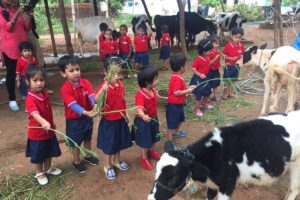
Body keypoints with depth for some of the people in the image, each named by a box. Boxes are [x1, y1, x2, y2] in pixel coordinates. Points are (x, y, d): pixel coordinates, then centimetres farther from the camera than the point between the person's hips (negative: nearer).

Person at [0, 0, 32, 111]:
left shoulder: (17, 10, 13)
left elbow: (27, 28, 12)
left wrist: (29, 17, -3)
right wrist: (17, 14, -18)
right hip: (9, 49, -4)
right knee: (11, 74, 2)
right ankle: (12, 100, 8)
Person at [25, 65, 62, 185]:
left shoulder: (45, 94, -3)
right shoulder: (30, 99, -27)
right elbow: (34, 113, -45)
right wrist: (43, 121, -63)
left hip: (49, 130, 7)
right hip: (37, 133, -6)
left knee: (49, 152, 22)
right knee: (38, 156, 13)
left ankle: (48, 169, 46)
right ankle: (39, 173, 36)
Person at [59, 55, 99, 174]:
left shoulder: (85, 82, -9)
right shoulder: (65, 88, -24)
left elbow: (92, 96, -23)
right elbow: (73, 104, -33)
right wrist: (85, 112, -48)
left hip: (87, 117, 5)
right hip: (74, 120, -4)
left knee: (88, 138, 24)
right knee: (75, 142, 15)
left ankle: (88, 156, 48)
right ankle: (76, 161, 37)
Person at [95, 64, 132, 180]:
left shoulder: (120, 85, -2)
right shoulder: (104, 86, -20)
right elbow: (96, 100, -32)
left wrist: (125, 114, 16)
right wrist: (102, 89, -47)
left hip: (120, 119, 6)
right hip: (108, 121, -6)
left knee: (119, 142, 21)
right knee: (109, 144, 9)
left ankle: (116, 161, 44)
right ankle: (108, 166, 28)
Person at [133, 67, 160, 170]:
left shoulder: (153, 90, -7)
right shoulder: (140, 95, -34)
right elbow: (139, 109, -48)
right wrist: (143, 116, -67)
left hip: (153, 118, 8)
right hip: (143, 121, -8)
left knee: (153, 137, 27)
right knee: (144, 140, 11)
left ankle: (152, 151, 54)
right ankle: (144, 158, 35)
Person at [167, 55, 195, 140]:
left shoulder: (177, 77, 6)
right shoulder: (177, 79, -26)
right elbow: (176, 93, -30)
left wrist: (188, 88, 4)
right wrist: (188, 91, -22)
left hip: (179, 104, 10)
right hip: (174, 105, -10)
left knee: (180, 119, 29)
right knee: (172, 123, 2)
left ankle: (176, 132, 51)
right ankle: (170, 141, 15)